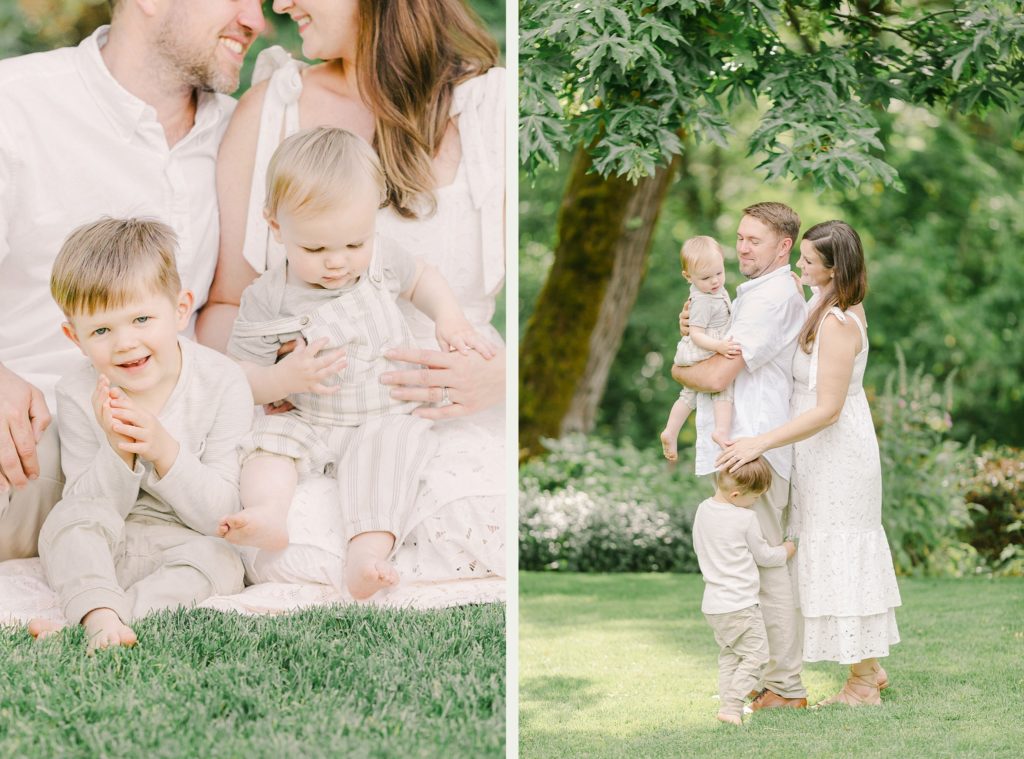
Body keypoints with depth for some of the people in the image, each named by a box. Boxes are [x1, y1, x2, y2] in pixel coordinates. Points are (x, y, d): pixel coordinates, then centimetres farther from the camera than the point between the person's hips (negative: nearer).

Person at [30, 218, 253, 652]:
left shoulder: (224, 385, -14)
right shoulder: (79, 395, -9)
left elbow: (220, 515, -14)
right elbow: (90, 506, -8)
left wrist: (164, 450, -30)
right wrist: (117, 452, -28)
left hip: (190, 544, -1)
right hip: (100, 551, 1)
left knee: (218, 562, -32)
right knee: (71, 518, -27)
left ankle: (83, 625, -37)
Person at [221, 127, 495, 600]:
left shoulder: (379, 262, -2)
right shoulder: (268, 299, -10)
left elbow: (420, 277, 21)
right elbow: (239, 376, -7)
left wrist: (450, 319, 4)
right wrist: (286, 378, -26)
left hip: (388, 417, 0)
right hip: (308, 422, 0)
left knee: (386, 448, -29)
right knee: (271, 434, -26)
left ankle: (368, 551, -47)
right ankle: (268, 514, -48)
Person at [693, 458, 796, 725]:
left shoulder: (703, 510, 5)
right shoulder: (745, 519, -14)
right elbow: (763, 556, -1)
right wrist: (785, 552, 18)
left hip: (712, 604, 8)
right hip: (739, 605, -8)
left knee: (729, 655, 18)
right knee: (755, 655, -3)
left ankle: (727, 702, 14)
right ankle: (732, 707, -11)